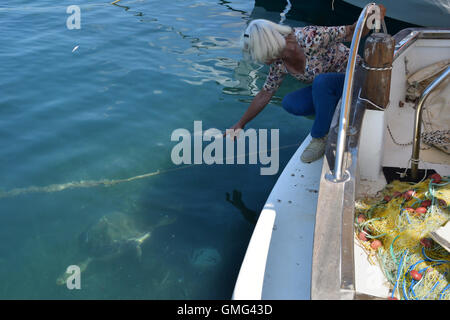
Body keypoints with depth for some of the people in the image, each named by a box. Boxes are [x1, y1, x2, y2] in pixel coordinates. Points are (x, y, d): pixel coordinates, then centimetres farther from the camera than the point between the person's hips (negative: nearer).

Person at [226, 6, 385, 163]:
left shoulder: (310, 38, -28)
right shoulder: (279, 63, -7)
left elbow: (351, 33, -19)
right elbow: (265, 95, 5)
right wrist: (241, 124, 9)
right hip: (325, 86, 6)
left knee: (321, 81, -36)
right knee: (289, 103, -16)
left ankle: (320, 138, -18)